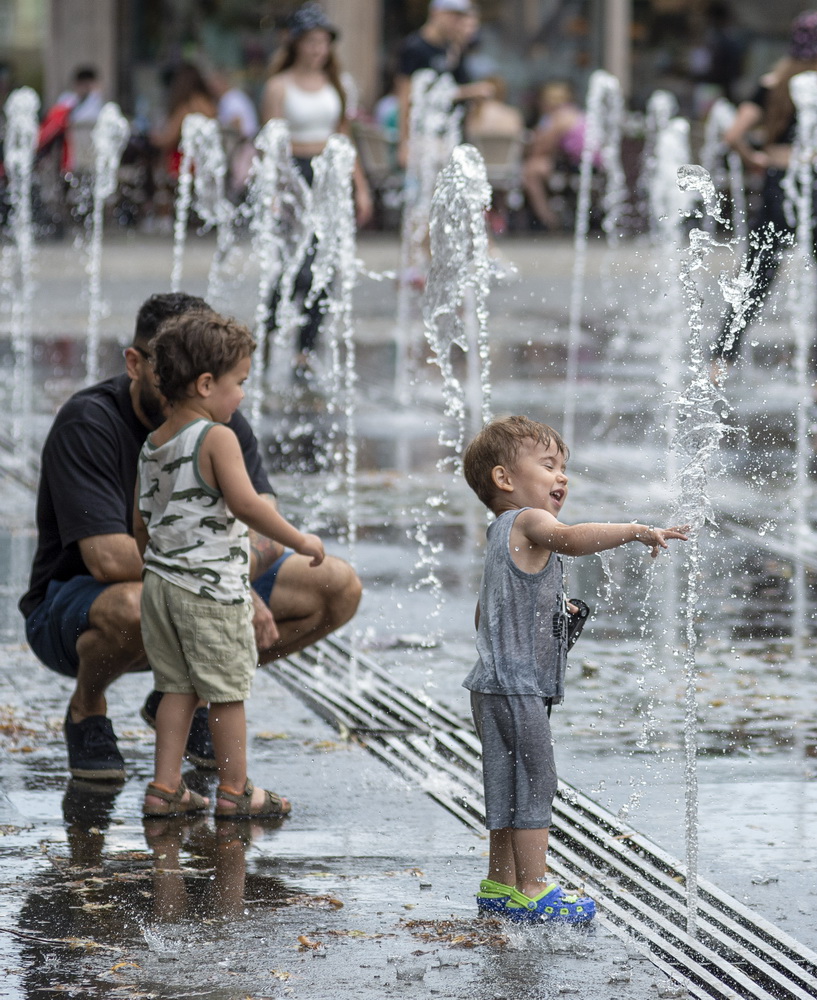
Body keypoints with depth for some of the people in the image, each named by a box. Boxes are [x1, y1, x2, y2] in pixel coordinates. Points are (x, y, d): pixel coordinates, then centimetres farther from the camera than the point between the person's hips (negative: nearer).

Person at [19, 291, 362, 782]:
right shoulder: (88, 424, -22)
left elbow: (268, 538, -12)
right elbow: (108, 558, -32)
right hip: (73, 606, -6)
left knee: (340, 587, -7)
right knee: (134, 604, -43)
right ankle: (87, 709, -7)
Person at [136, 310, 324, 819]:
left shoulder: (153, 444, 8)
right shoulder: (217, 438, -16)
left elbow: (142, 522, 15)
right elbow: (246, 505, -26)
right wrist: (300, 540, -17)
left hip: (161, 582, 8)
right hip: (213, 587, -8)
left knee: (179, 687, 15)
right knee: (227, 690, 5)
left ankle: (166, 787, 14)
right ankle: (235, 789, 14)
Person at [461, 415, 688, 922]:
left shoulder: (507, 536, 21)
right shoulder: (528, 522, -12)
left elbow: (488, 613, 30)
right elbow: (569, 538, -36)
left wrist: (552, 610, 23)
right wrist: (635, 531, -42)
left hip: (500, 686, 10)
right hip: (515, 686, -10)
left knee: (513, 787, 15)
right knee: (533, 785, -7)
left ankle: (502, 886, 21)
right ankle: (534, 890, -5)